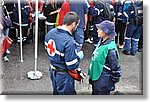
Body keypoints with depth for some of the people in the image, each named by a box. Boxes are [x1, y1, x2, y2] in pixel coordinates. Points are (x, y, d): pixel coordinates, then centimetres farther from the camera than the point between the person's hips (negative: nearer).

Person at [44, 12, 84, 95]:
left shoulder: (50, 33, -8)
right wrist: (79, 56, -7)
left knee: (56, 93, 28)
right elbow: (72, 66, -27)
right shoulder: (69, 42, -32)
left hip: (53, 71, 8)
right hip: (64, 76, -7)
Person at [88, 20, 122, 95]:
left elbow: (116, 69, -19)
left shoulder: (111, 49, -26)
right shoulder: (101, 42, 2)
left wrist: (114, 81, -8)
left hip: (103, 84, -9)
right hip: (95, 79, 9)